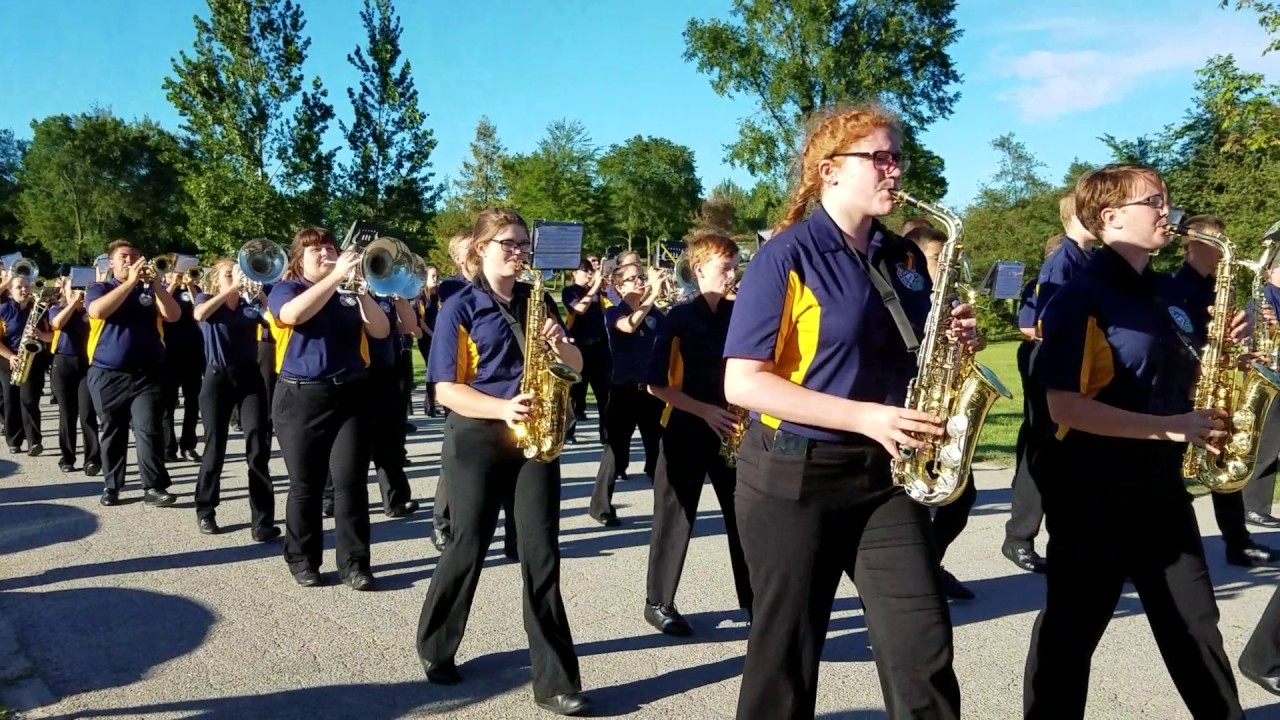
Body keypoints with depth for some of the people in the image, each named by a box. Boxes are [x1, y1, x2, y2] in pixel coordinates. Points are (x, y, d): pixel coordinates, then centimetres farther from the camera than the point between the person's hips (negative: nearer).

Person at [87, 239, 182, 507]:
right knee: (112, 433, 9)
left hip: (147, 375, 0)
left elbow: (173, 315, -6)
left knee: (149, 431, -9)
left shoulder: (150, 290, 10)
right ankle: (112, 486, 19)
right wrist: (130, 282, -20)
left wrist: (156, 283, -17)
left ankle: (154, 487, -7)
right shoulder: (99, 289, 5)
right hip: (107, 375, 0)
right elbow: (97, 311, -18)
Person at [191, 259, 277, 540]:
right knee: (215, 447, 4)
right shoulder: (206, 300, 6)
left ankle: (262, 519, -6)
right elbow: (199, 315, -19)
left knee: (258, 447, -7)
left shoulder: (251, 304, 11)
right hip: (218, 377, -1)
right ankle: (205, 511, 23)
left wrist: (259, 292, -17)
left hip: (250, 376, 1)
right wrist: (232, 288, -25)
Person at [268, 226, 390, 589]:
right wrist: (335, 276, -22)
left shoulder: (349, 293, 12)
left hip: (351, 396, 2)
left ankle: (354, 562, 5)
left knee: (351, 482, -2)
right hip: (301, 397, -2)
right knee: (305, 485, 5)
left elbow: (380, 331, 0)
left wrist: (362, 289, -12)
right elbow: (293, 314, -21)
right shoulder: (285, 289, 4)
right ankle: (303, 560, 18)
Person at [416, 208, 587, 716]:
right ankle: (436, 649, 31)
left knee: (541, 552, -1)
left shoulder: (537, 301, 10)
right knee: (469, 546, 5)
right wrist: (501, 409, -24)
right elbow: (445, 388, -10)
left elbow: (576, 367, 10)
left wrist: (559, 346, -12)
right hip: (477, 439, -3)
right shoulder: (459, 308, -3)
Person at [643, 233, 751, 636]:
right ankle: (658, 603, 17)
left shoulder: (739, 314, 5)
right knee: (677, 517, 3)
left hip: (730, 427, 5)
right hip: (686, 429, -4)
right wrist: (705, 411, -17)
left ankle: (752, 596, 22)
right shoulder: (680, 317, -9)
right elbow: (657, 384, -12)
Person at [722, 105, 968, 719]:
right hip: (793, 477, -5)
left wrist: (956, 343, -4)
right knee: (787, 652, 7)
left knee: (925, 648, 0)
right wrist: (864, 418, -22)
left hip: (885, 473, 5)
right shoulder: (787, 255, -10)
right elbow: (742, 382, -17)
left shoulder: (906, 258, 9)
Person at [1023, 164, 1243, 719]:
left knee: (1195, 624, 18)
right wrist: (1169, 428, -21)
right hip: (1092, 486, -7)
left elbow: (1185, 379, 20)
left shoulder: (1173, 295, 10)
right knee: (1072, 628, 5)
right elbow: (1064, 407, -21)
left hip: (1158, 480, 7)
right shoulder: (1081, 297, -14)